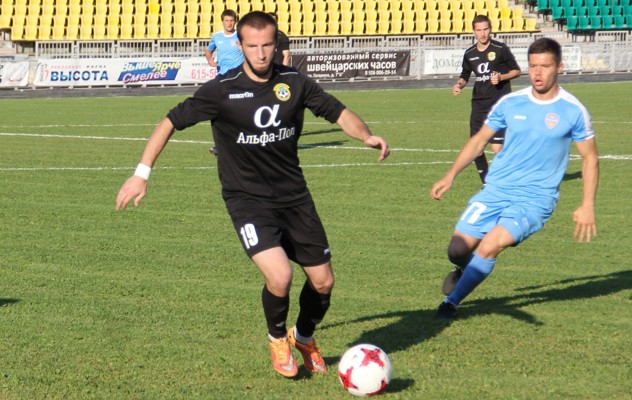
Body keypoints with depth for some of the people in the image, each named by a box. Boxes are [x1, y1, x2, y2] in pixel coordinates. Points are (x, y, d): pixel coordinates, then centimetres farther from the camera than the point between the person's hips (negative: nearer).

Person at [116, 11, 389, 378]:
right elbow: (171, 122, -7)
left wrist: (366, 135, -15)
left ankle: (304, 338, 39)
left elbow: (338, 112, 5)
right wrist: (142, 172, -12)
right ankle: (278, 338, 10)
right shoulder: (223, 90, -13)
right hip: (247, 198, -4)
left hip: (294, 194, 4)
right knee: (280, 276, -23)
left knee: (323, 281, 6)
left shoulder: (294, 83, -4)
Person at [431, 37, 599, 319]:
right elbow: (479, 140, 13)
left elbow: (590, 158, 5)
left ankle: (452, 301, -4)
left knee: (490, 246, -25)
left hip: (536, 198, -3)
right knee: (457, 250, -7)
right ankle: (465, 271, 32)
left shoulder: (573, 111, -4)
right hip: (496, 191, 3)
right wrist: (450, 175, 3)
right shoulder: (510, 103, 3)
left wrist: (587, 206, -1)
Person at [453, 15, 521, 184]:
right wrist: (459, 84, 1)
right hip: (479, 105, 5)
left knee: (497, 148, -14)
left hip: (500, 103, -5)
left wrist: (501, 77, -16)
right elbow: (465, 76, 22)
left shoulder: (500, 49, -5)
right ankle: (487, 184, 21)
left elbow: (516, 71, 2)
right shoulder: (469, 53, 8)